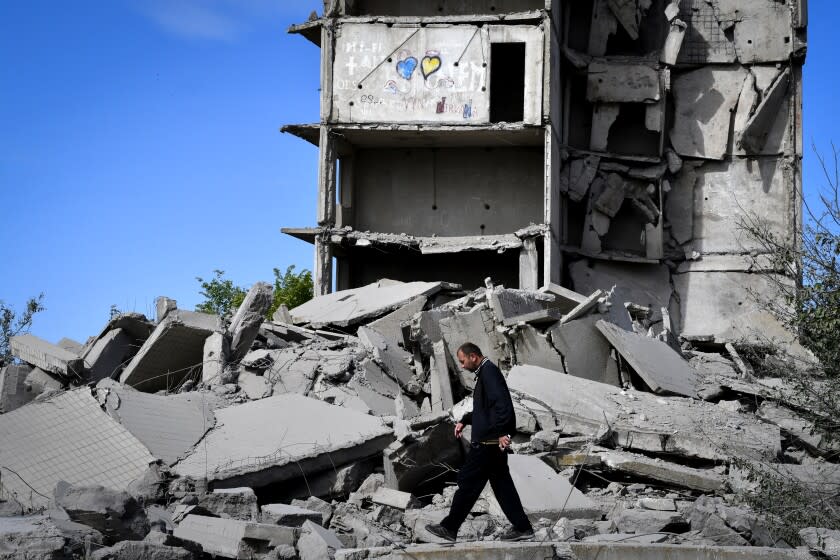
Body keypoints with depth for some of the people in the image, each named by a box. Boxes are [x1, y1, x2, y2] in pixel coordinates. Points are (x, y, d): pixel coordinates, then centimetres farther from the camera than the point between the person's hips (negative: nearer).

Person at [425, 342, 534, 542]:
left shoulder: (489, 372, -14)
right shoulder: (485, 373, 18)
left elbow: (501, 403, -24)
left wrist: (502, 432, -27)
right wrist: (464, 421, 21)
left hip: (487, 442, -10)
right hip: (493, 442, 10)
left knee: (468, 482, -3)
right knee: (501, 483, 11)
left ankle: (449, 527, 4)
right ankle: (522, 527, 11)